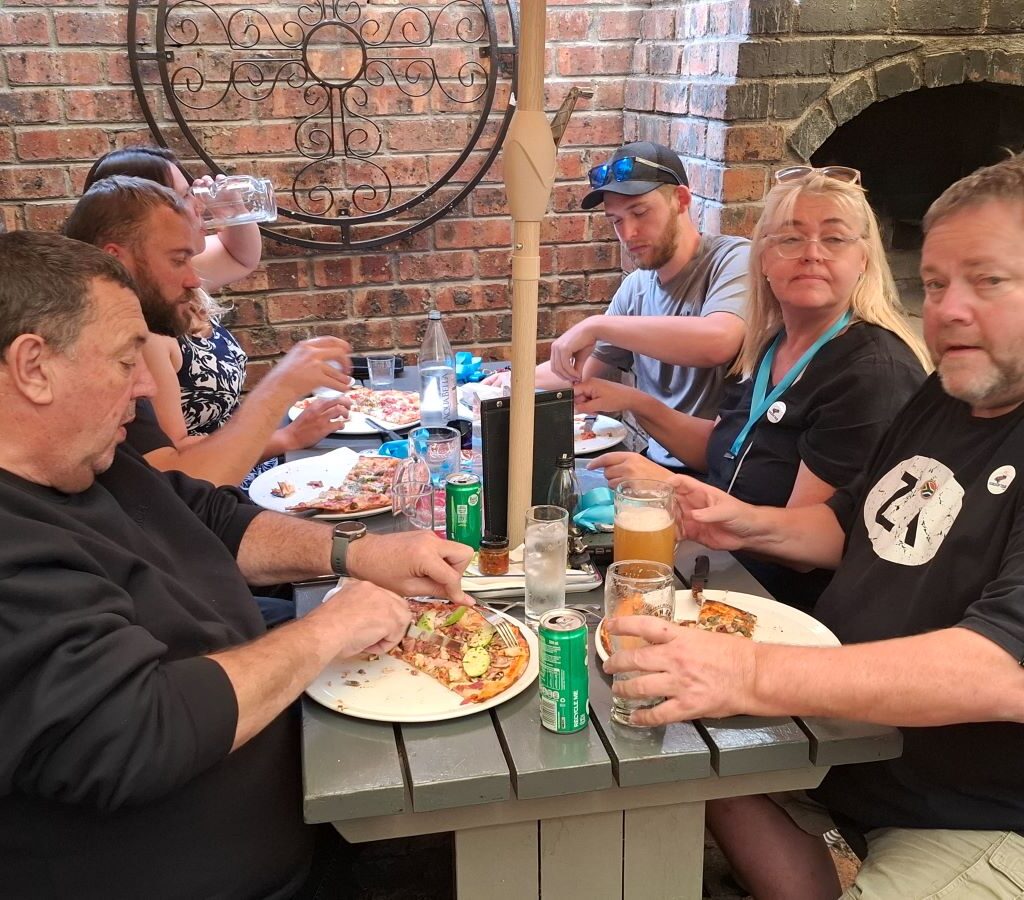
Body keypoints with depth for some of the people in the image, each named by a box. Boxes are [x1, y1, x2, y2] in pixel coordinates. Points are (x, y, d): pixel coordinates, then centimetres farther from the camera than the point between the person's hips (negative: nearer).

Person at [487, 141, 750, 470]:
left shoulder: (733, 259, -12)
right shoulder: (635, 287, 9)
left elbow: (718, 342, -32)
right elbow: (584, 368, 21)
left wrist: (597, 325, -26)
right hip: (657, 462, 6)